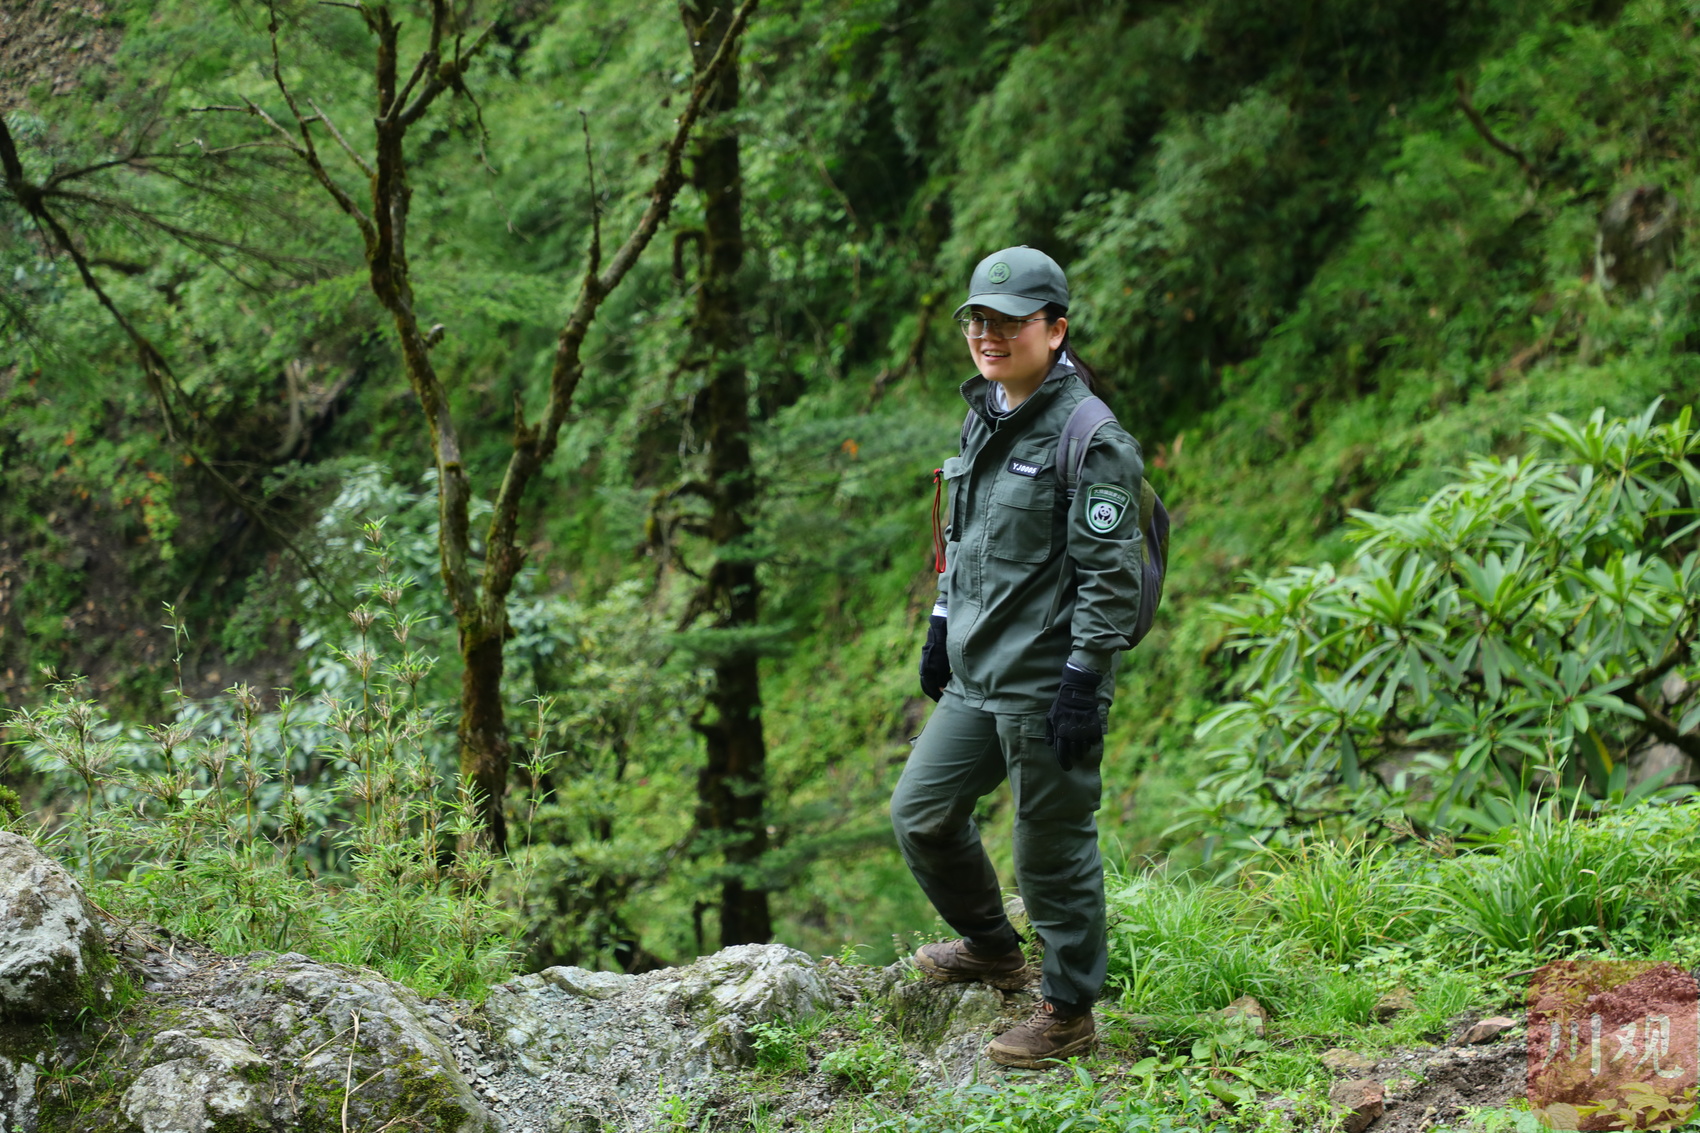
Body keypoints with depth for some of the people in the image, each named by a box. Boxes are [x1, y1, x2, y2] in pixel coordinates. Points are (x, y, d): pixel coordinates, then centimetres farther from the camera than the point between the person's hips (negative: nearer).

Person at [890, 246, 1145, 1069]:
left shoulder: (1088, 439, -16)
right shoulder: (984, 416, 11)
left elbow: (1112, 573, -18)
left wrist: (1085, 678, -19)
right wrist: (943, 625, 22)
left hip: (1045, 683, -9)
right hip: (975, 675, 9)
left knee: (1054, 847, 1)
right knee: (921, 811, 15)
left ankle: (1068, 1011, 17)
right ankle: (992, 948, 37)